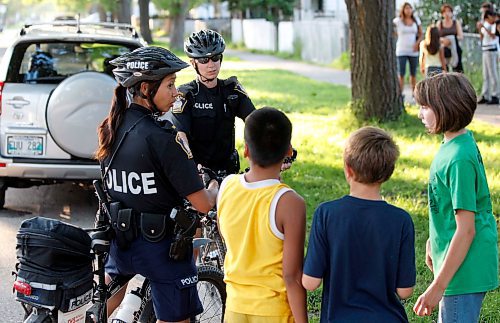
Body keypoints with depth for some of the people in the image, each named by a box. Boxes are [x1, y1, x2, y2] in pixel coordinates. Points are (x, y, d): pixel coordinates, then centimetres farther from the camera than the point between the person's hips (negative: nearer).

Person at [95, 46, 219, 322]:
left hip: (120, 238, 7)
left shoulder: (110, 127, -1)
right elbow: (202, 204, -20)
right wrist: (214, 189, 4)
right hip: (161, 245, -6)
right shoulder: (162, 137, -22)